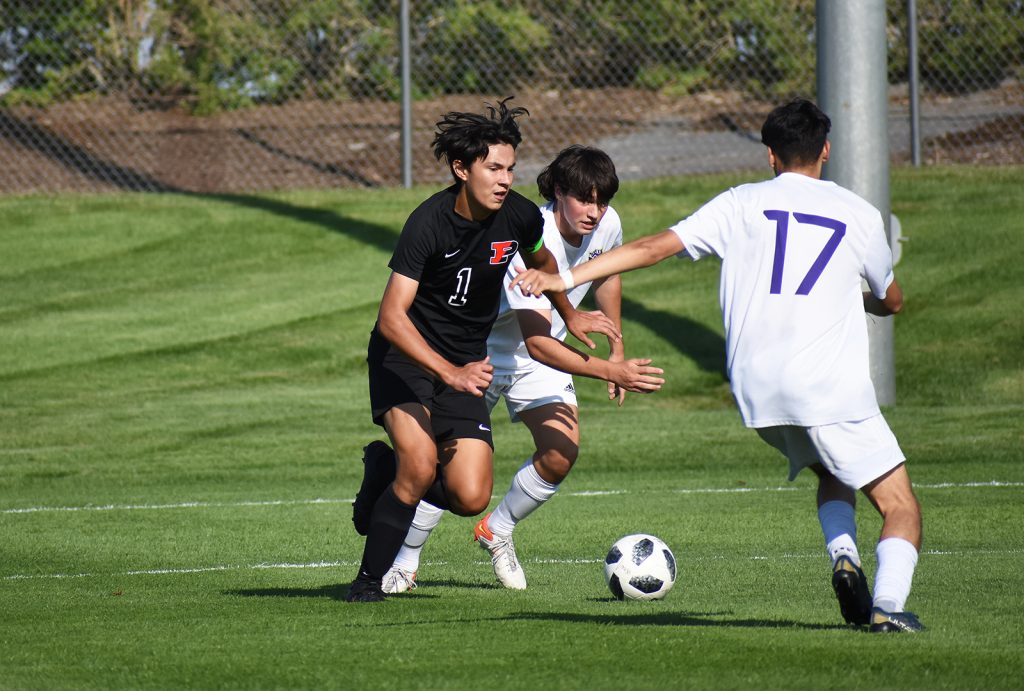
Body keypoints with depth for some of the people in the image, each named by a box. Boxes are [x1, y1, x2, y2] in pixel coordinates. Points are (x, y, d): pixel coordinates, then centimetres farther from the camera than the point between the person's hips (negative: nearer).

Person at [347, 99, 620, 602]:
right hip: (406, 355, -5)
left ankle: (387, 470, 21)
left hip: (467, 365, 5)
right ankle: (368, 579, -7)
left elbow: (540, 261, 19)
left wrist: (569, 315, 26)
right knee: (420, 468, -27)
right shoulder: (429, 223, -23)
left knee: (470, 498, -9)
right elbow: (392, 316, -28)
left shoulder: (521, 216, -8)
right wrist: (451, 374, -37)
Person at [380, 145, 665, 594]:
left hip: (545, 351, 5)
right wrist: (612, 373, -46)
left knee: (561, 453, -14)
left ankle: (497, 531, 13)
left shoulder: (606, 225, -14)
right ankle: (404, 563, 11)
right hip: (482, 350, -5)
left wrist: (617, 350, 14)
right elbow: (537, 342, -40)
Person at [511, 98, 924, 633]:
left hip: (756, 388, 3)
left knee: (831, 473, 29)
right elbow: (892, 301, 26)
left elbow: (655, 247, 3)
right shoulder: (859, 214, 10)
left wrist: (563, 279, 4)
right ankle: (887, 604, -22)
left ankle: (843, 558, 2)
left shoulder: (742, 203, 10)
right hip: (831, 387, -3)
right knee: (900, 508, 3)